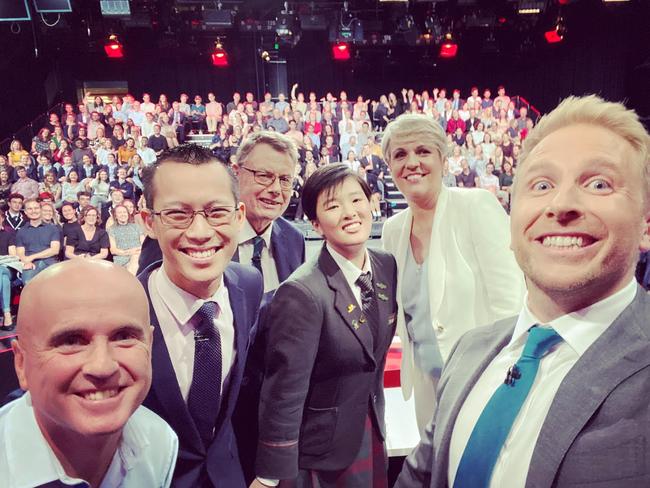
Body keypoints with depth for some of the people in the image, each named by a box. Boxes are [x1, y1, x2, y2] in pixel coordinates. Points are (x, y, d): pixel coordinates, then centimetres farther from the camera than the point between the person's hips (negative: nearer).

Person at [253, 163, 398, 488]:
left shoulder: (388, 267, -6)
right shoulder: (301, 294, -27)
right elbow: (283, 394, -22)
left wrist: (376, 418, 12)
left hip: (372, 434, 6)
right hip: (323, 450, -6)